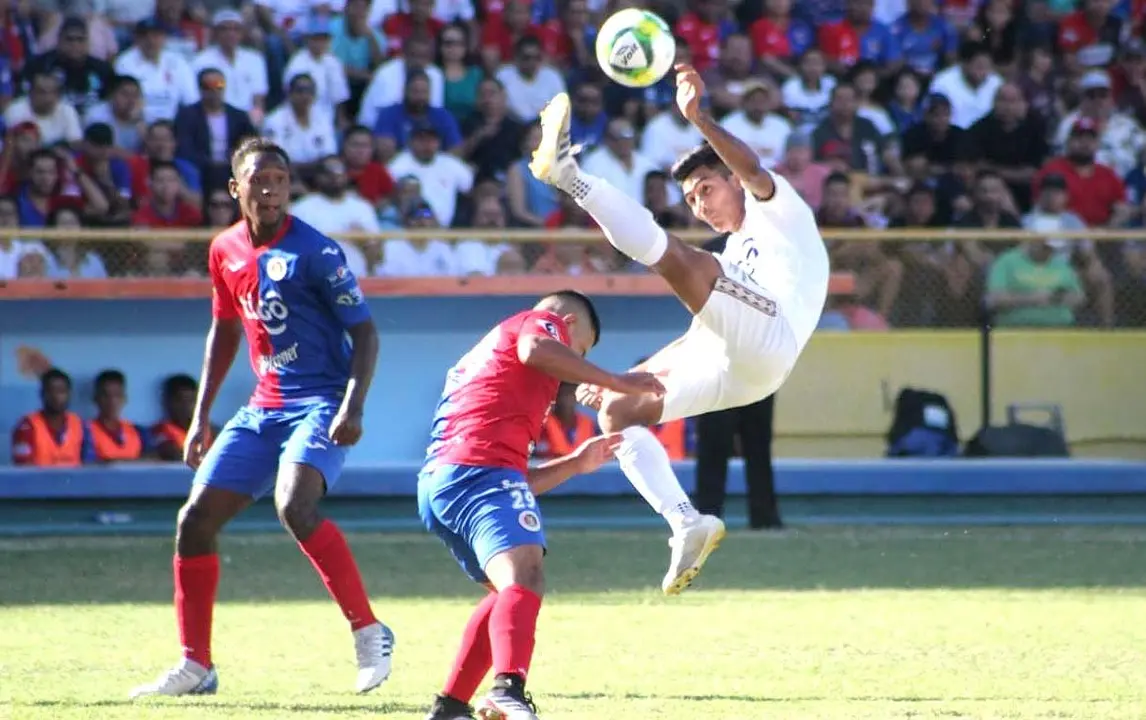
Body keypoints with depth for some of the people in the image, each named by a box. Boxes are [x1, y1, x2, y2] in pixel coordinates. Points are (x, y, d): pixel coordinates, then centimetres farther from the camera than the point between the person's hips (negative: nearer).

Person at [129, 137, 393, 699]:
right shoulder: (225, 250, 8)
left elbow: (364, 332, -11)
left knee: (295, 506, -31)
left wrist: (353, 406, -25)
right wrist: (200, 417, 18)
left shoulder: (314, 251, -11)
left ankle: (369, 632, -21)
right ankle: (195, 667, 11)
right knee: (196, 519, 1)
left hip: (319, 404, -7)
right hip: (264, 407, 7)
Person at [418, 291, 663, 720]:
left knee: (510, 590, 28)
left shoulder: (489, 353, 38)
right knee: (524, 579, -27)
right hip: (480, 468, -9)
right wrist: (615, 382, -7)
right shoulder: (544, 322, 15)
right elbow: (535, 349, -14)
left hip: (434, 483, 9)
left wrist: (575, 464, 39)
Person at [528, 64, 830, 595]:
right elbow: (702, 335, 38)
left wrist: (697, 116, -21)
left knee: (675, 257, -27)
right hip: (726, 365, 9)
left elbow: (750, 169, -6)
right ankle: (687, 523, -11)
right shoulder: (734, 254, 40)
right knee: (614, 411, 2)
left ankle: (567, 173, -35)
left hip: (767, 338, -9)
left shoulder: (778, 211, 17)